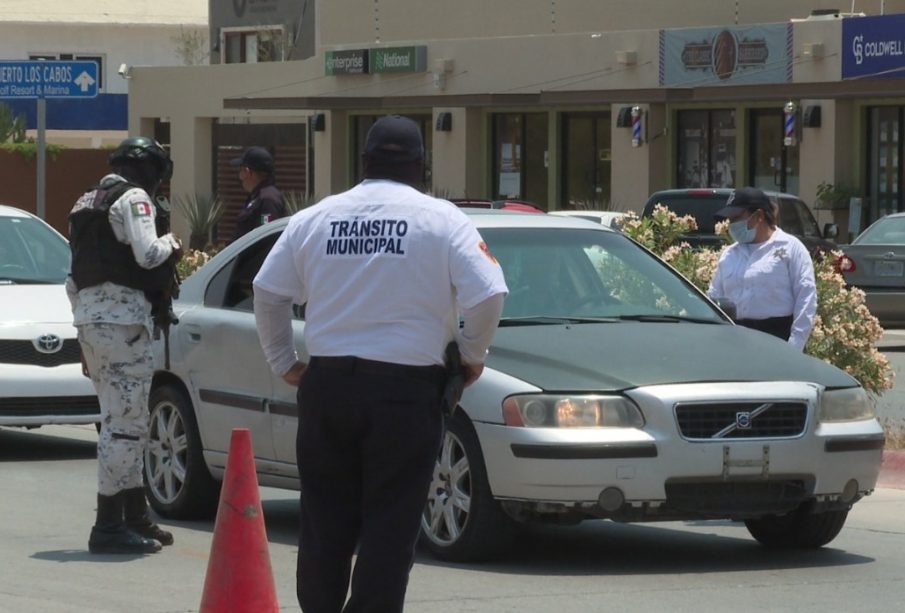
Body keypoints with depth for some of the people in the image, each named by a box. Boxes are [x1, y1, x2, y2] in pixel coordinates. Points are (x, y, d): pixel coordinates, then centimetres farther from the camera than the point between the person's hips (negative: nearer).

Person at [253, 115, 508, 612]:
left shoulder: (314, 218, 7)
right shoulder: (442, 220, -4)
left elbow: (267, 292, 9)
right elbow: (487, 295, -11)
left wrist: (282, 362, 18)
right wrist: (473, 354, 5)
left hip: (325, 385, 4)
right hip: (406, 387, -3)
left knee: (324, 520, 11)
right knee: (390, 524, 0)